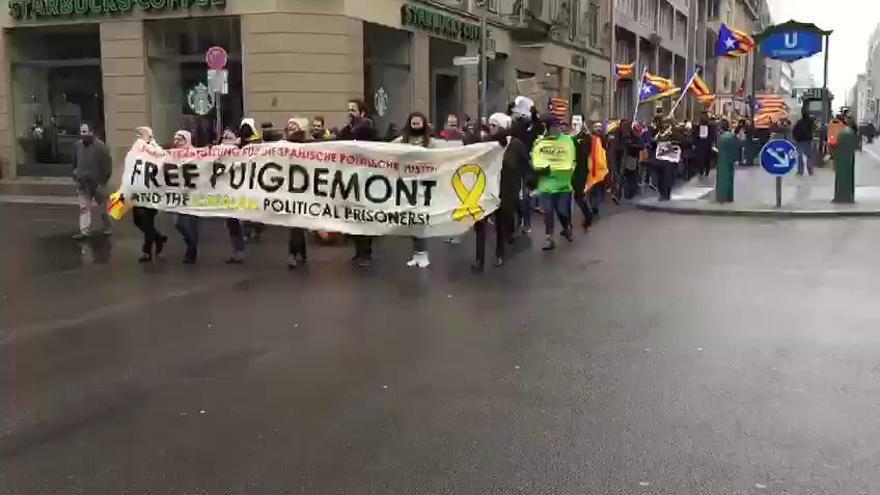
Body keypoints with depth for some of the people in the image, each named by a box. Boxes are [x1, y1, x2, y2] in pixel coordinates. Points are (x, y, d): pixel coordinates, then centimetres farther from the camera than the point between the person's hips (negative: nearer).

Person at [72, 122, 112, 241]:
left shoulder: (100, 147, -13)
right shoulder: (77, 145, 3)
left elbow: (107, 165, -13)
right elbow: (75, 163, 16)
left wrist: (103, 181, -15)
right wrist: (76, 177, 13)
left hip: (97, 183, -4)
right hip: (83, 184, 4)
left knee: (103, 206, 11)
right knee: (84, 208, -1)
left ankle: (106, 228, 28)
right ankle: (85, 231, 0)